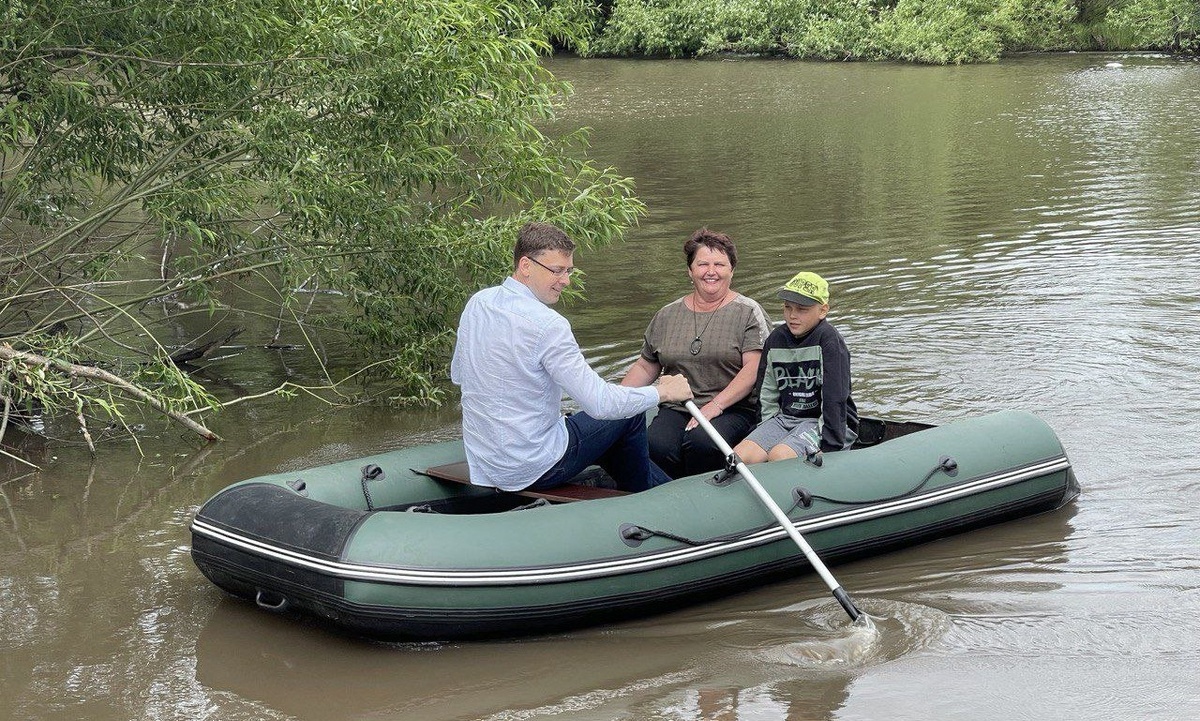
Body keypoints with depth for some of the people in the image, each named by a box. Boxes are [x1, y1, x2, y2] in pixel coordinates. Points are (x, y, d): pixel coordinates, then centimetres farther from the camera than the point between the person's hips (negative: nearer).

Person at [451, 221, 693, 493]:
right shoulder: (547, 325, -25)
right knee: (630, 416, 13)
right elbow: (600, 403, -24)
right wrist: (663, 392, -10)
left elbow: (457, 374, 16)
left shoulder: (476, 303, 0)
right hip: (535, 468, -8)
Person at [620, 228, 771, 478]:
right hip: (674, 408, 3)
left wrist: (715, 406, -18)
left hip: (733, 409, -3)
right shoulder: (667, 315, 17)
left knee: (701, 441, -35)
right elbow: (645, 367, 21)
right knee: (656, 447, -30)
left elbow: (753, 368, -8)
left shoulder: (748, 313, 4)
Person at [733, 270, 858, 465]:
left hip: (826, 422, -6)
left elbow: (835, 399, -17)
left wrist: (830, 447, -20)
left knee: (780, 456, -31)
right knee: (739, 456, -17)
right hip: (785, 418, 6)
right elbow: (767, 395, 13)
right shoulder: (776, 339, 6)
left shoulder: (828, 340, -13)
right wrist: (766, 434, 3)